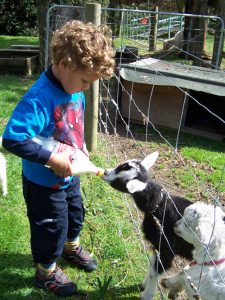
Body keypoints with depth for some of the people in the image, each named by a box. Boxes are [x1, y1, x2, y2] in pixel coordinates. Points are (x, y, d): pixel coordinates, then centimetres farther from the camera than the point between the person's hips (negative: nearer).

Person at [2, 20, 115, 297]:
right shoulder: (38, 99, -33)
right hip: (44, 181, -8)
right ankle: (46, 272, 39)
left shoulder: (74, 89, -7)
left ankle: (71, 247, 58)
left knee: (75, 214, 29)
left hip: (70, 174, 8)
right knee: (51, 227, 12)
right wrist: (52, 159, -34)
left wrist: (81, 145, -1)